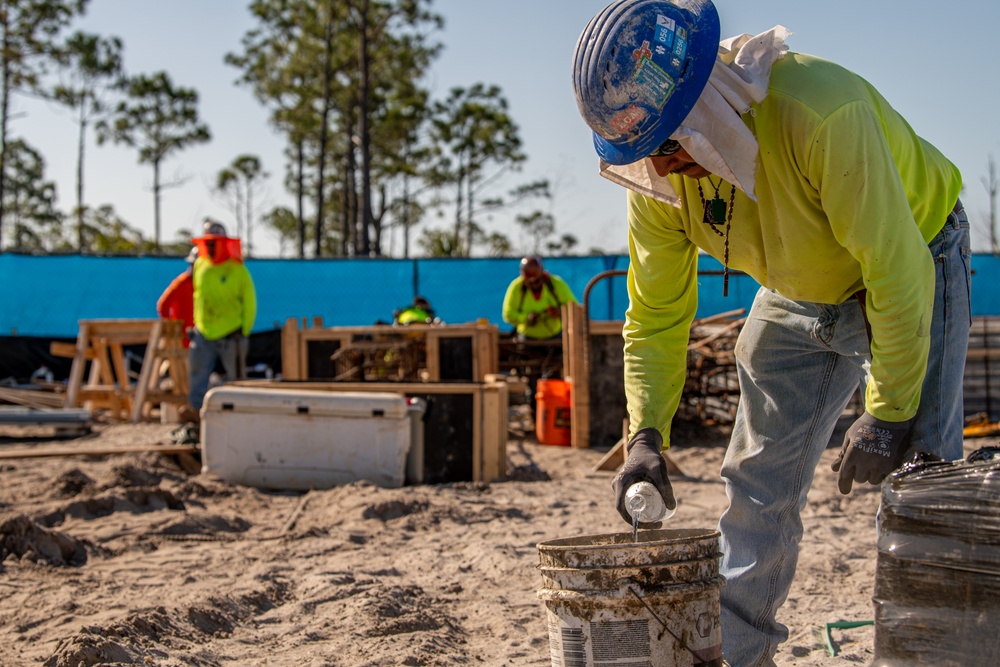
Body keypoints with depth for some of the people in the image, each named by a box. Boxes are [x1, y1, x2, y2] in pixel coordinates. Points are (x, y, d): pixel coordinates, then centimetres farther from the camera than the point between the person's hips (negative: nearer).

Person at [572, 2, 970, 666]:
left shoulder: (822, 109, -39)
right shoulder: (657, 175, -20)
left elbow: (897, 269, -33)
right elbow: (654, 316, -10)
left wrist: (889, 416, -28)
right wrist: (646, 434, -24)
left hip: (910, 270, -5)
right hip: (797, 298, 5)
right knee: (758, 481, 5)